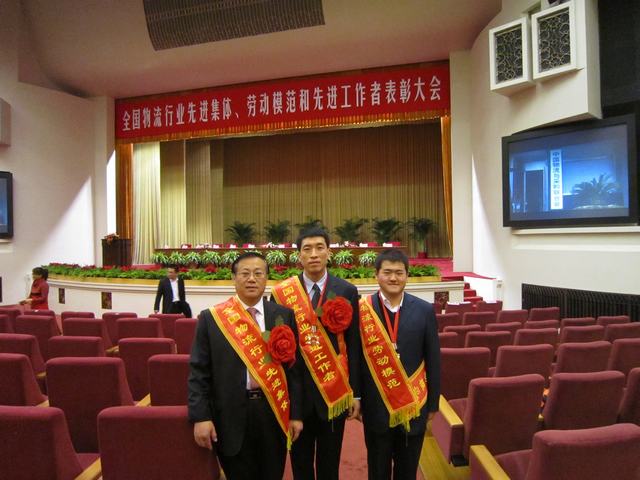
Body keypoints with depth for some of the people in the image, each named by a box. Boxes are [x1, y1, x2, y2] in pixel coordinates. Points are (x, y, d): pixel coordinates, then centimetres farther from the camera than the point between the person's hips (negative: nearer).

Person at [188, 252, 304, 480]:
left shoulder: (284, 315, 0)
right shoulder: (211, 318, -3)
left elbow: (294, 367, 2)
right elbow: (199, 372, -2)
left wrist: (295, 413, 1)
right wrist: (201, 417, -8)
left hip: (273, 412, 2)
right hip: (231, 416, -1)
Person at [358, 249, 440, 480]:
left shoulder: (424, 310, -5)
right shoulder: (362, 310, -9)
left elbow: (433, 360, 1)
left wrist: (433, 403, 4)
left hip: (413, 405, 1)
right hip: (376, 406, -1)